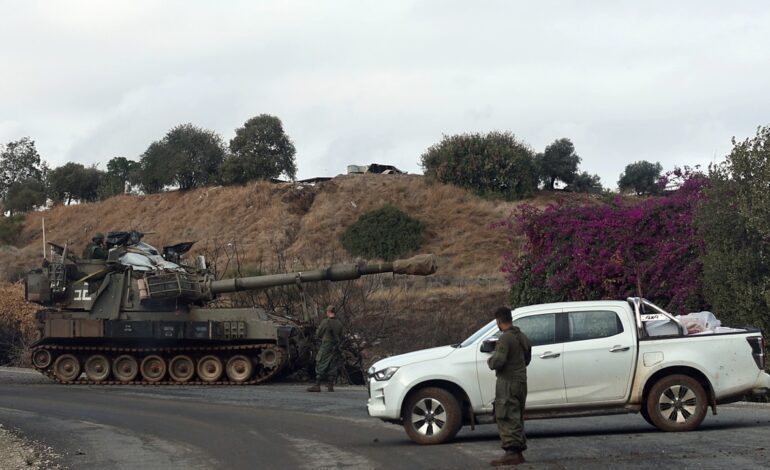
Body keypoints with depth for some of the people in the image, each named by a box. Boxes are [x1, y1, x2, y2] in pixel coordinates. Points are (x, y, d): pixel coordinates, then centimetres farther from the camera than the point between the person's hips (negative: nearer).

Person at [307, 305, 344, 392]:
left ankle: (317, 386, -6)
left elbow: (318, 334, -3)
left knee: (321, 366, -2)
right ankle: (330, 386, 7)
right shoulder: (339, 323, 4)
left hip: (325, 347, -5)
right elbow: (341, 337, 11)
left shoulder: (325, 322, -11)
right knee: (332, 367, 8)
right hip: (335, 348, 5)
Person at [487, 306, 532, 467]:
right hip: (521, 381, 9)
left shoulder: (505, 338, -17)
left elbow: (498, 361, -23)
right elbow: (527, 359, 22)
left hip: (507, 383, -9)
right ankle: (518, 453, 19)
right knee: (517, 419, 15)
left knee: (505, 419, -7)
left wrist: (490, 361, -4)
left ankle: (512, 453, -12)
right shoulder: (522, 337, 12)